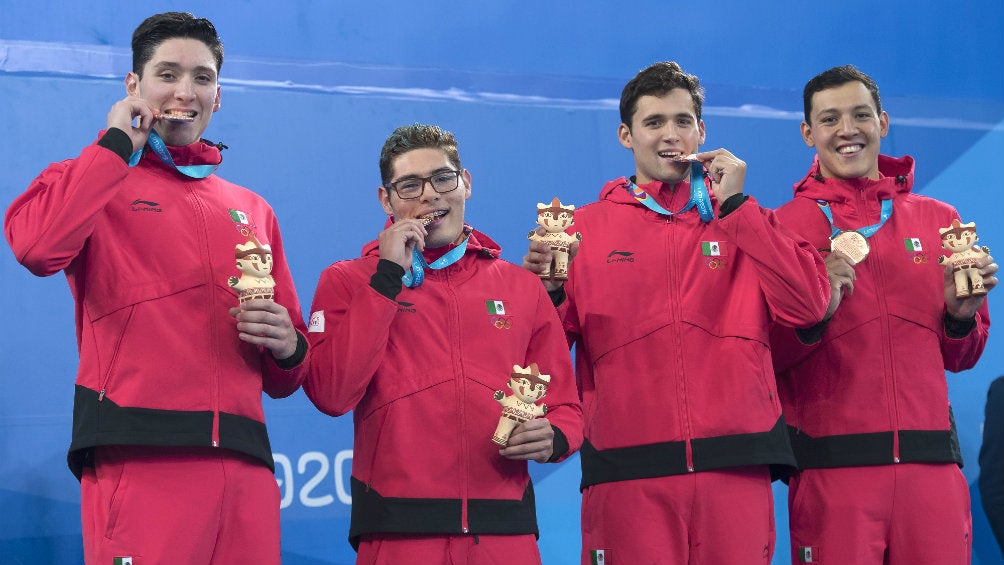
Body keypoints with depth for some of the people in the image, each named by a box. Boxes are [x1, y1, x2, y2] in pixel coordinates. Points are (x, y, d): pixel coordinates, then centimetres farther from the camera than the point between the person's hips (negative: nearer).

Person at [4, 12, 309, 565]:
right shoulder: (98, 181, 9)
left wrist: (287, 347, 3)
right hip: (138, 460, -5)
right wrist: (117, 144, -5)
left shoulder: (252, 210, 23)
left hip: (243, 465, 5)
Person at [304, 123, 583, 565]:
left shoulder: (522, 288, 11)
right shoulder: (348, 281, 4)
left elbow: (565, 405, 15)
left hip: (505, 529, 3)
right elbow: (331, 395, -12)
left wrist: (552, 437, -8)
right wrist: (388, 278, -11)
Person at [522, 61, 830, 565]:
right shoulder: (587, 227, 10)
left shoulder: (743, 218, 13)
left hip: (735, 468, 1)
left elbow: (809, 306, -3)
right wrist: (546, 288, -12)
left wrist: (735, 206, -4)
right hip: (628, 474, -1)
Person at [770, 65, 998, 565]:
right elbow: (762, 358, 2)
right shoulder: (782, 228, 3)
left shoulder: (938, 221, 12)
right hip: (830, 468, -3)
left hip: (932, 467, 3)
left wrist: (961, 315, -2)